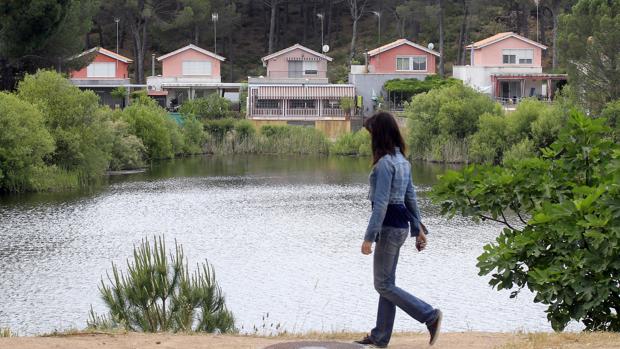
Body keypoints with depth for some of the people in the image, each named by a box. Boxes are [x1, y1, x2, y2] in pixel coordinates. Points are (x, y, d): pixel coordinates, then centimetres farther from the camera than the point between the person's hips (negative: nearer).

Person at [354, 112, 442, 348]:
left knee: (384, 285, -2)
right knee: (386, 282, 14)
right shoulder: (402, 161, 10)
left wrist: (369, 237, -21)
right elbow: (411, 197, 16)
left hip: (389, 227, -10)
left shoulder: (385, 163, -19)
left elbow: (381, 203, -22)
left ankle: (430, 316, -6)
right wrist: (418, 229, 20)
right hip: (401, 226, 10)